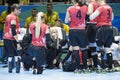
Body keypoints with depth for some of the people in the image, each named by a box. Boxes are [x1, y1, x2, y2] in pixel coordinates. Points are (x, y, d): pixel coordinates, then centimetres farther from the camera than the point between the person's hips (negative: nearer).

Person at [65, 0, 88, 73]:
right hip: (82, 30, 1)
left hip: (73, 31, -1)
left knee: (75, 49, 0)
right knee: (84, 49, 12)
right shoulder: (85, 8, -2)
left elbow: (66, 21, 0)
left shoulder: (70, 9, -6)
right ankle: (85, 67, 15)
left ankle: (77, 68, -4)